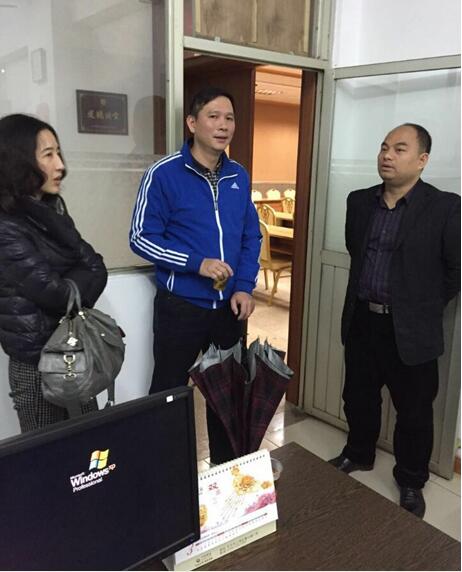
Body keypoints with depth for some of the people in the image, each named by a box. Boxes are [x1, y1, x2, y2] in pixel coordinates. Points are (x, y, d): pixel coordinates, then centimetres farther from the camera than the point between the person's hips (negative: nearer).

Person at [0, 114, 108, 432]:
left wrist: (68, 288, -15)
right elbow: (54, 293, -20)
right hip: (39, 359, -7)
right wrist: (79, 285, -2)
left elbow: (95, 267, 1)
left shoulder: (51, 208, 7)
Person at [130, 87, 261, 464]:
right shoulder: (164, 174, -11)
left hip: (230, 305, 5)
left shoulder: (239, 176, 5)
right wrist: (197, 263, -21)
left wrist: (245, 287, -4)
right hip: (180, 306, -5)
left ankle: (226, 464, 38)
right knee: (169, 392, 9)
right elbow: (142, 237, -12)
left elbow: (251, 236, 9)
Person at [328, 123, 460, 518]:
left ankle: (411, 482, 33)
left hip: (410, 330, -4)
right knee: (358, 397, 20)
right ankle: (358, 454, 44)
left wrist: (426, 305, 1)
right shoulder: (359, 201, 4)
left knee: (414, 411, 11)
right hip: (361, 321, 5)